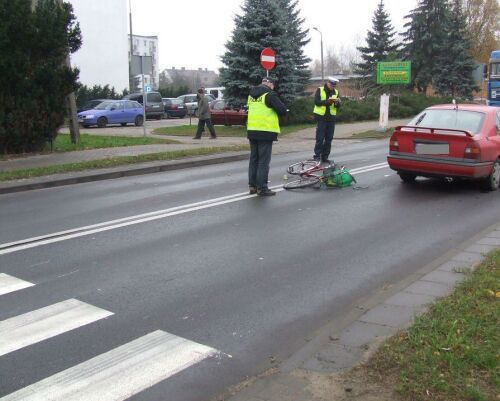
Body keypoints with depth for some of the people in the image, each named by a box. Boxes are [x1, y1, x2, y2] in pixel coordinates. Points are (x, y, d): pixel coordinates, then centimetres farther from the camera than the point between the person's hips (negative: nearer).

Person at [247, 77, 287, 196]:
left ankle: (252, 185, 19)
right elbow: (283, 110, -13)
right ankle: (262, 188, 0)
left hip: (252, 131, 7)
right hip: (266, 132, -7)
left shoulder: (251, 94, 12)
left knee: (254, 159, 14)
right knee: (264, 161, -2)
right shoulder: (270, 94, -10)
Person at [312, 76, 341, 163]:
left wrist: (337, 102, -16)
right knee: (320, 138, -6)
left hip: (331, 118, 4)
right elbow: (316, 102, -13)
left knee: (329, 138, 6)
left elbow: (338, 107, 7)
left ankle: (325, 157, 13)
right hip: (321, 117, -4)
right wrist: (327, 101, -25)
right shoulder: (320, 90, -2)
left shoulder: (336, 92, 10)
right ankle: (317, 155, 1)